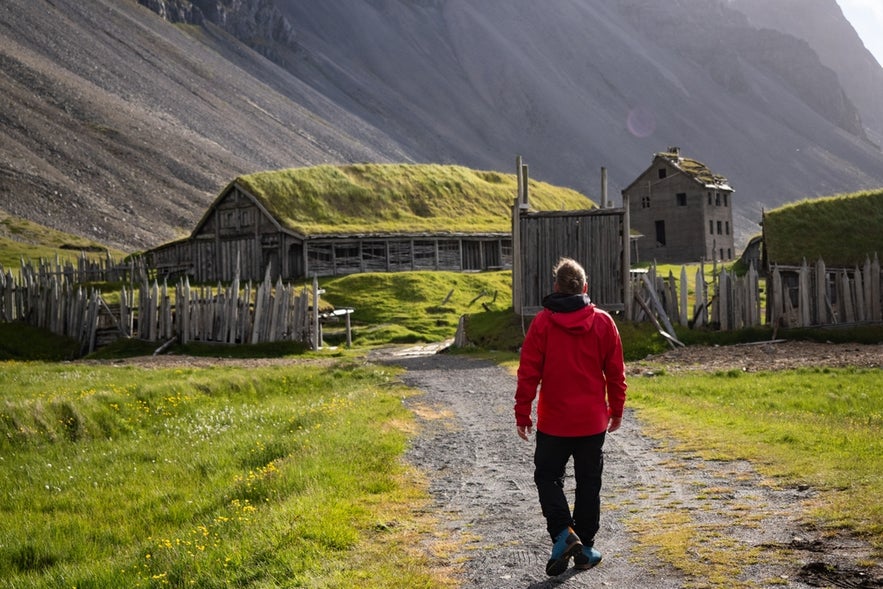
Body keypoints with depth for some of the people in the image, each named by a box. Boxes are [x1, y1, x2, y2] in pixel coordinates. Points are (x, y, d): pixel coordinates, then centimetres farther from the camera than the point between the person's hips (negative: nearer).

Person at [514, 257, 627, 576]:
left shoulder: (543, 322, -8)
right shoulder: (603, 322, -1)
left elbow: (529, 372, -8)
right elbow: (615, 372, 3)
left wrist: (522, 413, -1)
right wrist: (616, 410, 14)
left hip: (553, 421, -2)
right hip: (593, 421, 2)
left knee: (547, 476, 11)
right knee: (588, 483, 12)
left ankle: (563, 532, -8)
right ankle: (585, 547, 16)